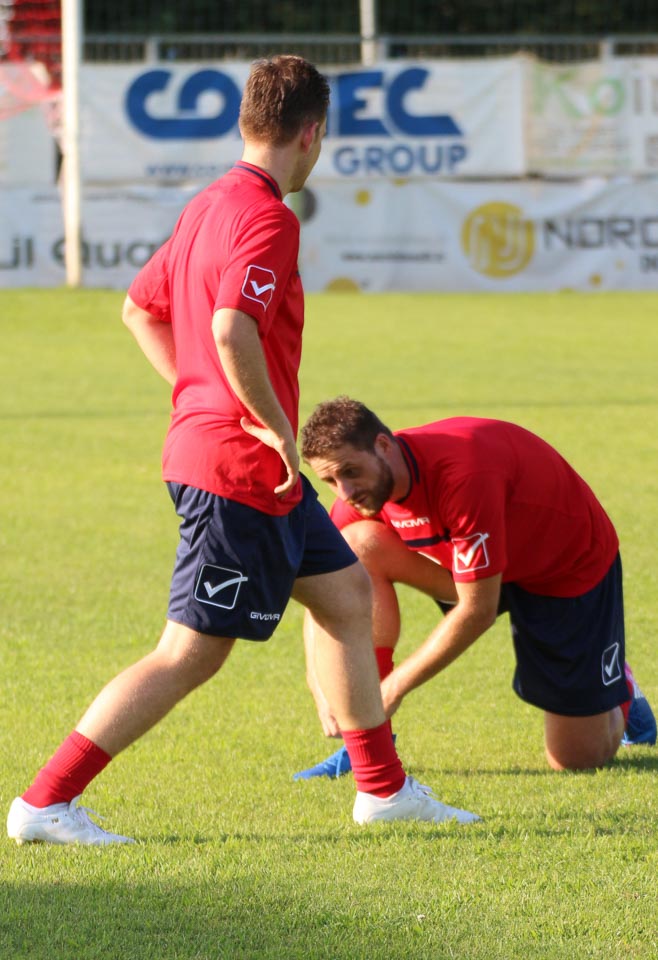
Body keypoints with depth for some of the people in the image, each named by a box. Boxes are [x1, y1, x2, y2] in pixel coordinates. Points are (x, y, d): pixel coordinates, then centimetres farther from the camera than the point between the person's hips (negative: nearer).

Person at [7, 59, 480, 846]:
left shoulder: (209, 206, 12)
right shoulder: (267, 219, -18)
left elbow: (140, 308, 22)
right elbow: (231, 329, -32)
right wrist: (275, 425, -20)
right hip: (240, 466, -11)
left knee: (345, 592, 18)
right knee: (190, 653, -8)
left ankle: (383, 788, 26)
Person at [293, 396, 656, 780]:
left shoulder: (463, 474, -39)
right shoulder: (363, 488, -18)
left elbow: (478, 611, -35)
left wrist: (394, 688, -30)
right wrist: (320, 685, -28)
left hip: (572, 566, -6)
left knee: (578, 759, -6)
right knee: (357, 547, -22)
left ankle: (619, 693, 31)